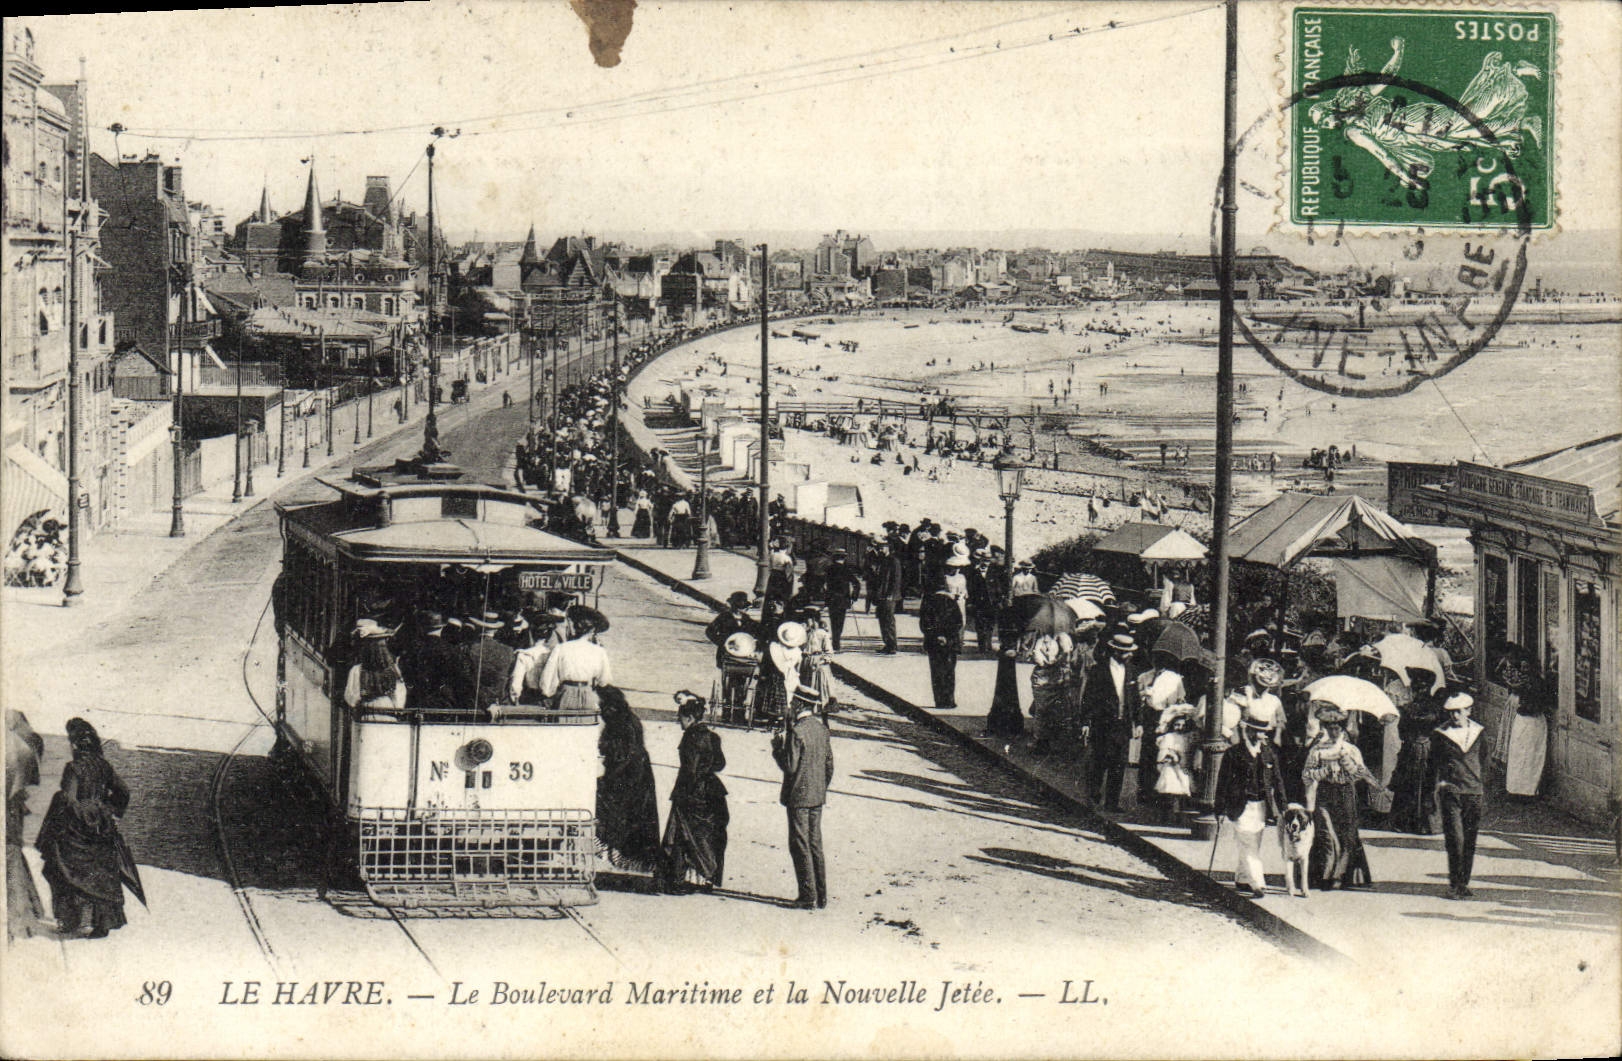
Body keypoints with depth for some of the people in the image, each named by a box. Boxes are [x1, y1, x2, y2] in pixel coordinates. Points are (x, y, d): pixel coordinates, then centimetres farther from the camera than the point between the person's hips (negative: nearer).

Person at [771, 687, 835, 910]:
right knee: (815, 844, 13)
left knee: (800, 846, -1)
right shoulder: (822, 729, 6)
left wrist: (777, 747, -4)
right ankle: (820, 895, 16)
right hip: (818, 796, 7)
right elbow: (829, 764, 12)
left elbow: (790, 766, -18)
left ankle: (808, 897, -1)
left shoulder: (796, 731, -18)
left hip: (798, 796, -7)